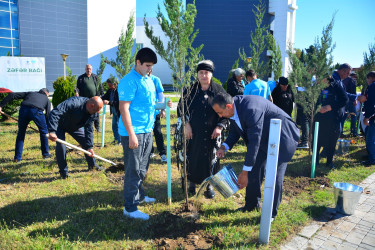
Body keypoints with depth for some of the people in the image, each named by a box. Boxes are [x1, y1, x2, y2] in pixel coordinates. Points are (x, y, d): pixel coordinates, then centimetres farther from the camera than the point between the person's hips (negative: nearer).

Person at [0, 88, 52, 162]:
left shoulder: (29, 93, 34)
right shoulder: (47, 99, 29)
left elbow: (12, 95, 23)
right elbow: (48, 114, 20)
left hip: (24, 110, 2)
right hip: (37, 111, -2)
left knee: (21, 133, 19)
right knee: (44, 132, 20)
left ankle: (17, 157, 20)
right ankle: (45, 154, 26)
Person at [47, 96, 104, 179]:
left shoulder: (92, 113, -17)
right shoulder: (74, 103, -41)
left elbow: (88, 130, -10)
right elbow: (55, 113, -48)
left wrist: (90, 147, -15)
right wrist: (52, 131, -58)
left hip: (75, 126, 7)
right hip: (59, 125, -6)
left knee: (86, 142, 4)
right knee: (61, 146, -20)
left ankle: (92, 165, 24)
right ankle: (64, 172, -2)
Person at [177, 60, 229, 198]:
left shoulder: (219, 90, -1)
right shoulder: (190, 90, 0)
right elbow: (181, 108, 5)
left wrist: (220, 126, -7)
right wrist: (186, 124, -5)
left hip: (212, 134, 0)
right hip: (193, 133, 0)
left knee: (211, 158, 8)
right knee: (192, 158, 8)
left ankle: (209, 185, 26)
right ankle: (191, 183, 29)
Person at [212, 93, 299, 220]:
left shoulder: (250, 109, -36)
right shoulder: (234, 109, -7)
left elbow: (254, 142, -34)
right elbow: (234, 131, 9)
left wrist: (245, 172, -29)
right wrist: (224, 147, -11)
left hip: (282, 137, -8)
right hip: (264, 137, 9)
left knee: (274, 176, -8)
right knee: (254, 169, 8)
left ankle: (271, 213, 11)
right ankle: (252, 204, 26)